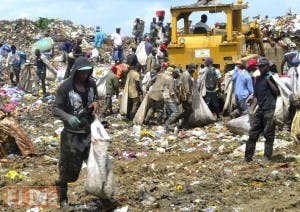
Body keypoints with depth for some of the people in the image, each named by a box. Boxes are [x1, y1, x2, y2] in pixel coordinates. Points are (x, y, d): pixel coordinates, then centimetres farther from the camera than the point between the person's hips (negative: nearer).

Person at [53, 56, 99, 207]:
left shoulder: (91, 84, 0)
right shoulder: (65, 87, -15)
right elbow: (56, 109, -13)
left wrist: (96, 103, -8)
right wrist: (68, 117, -33)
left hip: (89, 131, 5)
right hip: (72, 134, -4)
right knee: (68, 166, 5)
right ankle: (62, 196, 22)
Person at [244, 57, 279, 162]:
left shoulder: (271, 77, -1)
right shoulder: (257, 79, 18)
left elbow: (277, 92, -12)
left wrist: (269, 81, -16)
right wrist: (251, 109, 16)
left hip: (270, 110, -7)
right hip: (260, 110, 7)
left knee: (268, 134, -1)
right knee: (253, 133, 6)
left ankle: (267, 157, 6)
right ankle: (248, 156, 12)